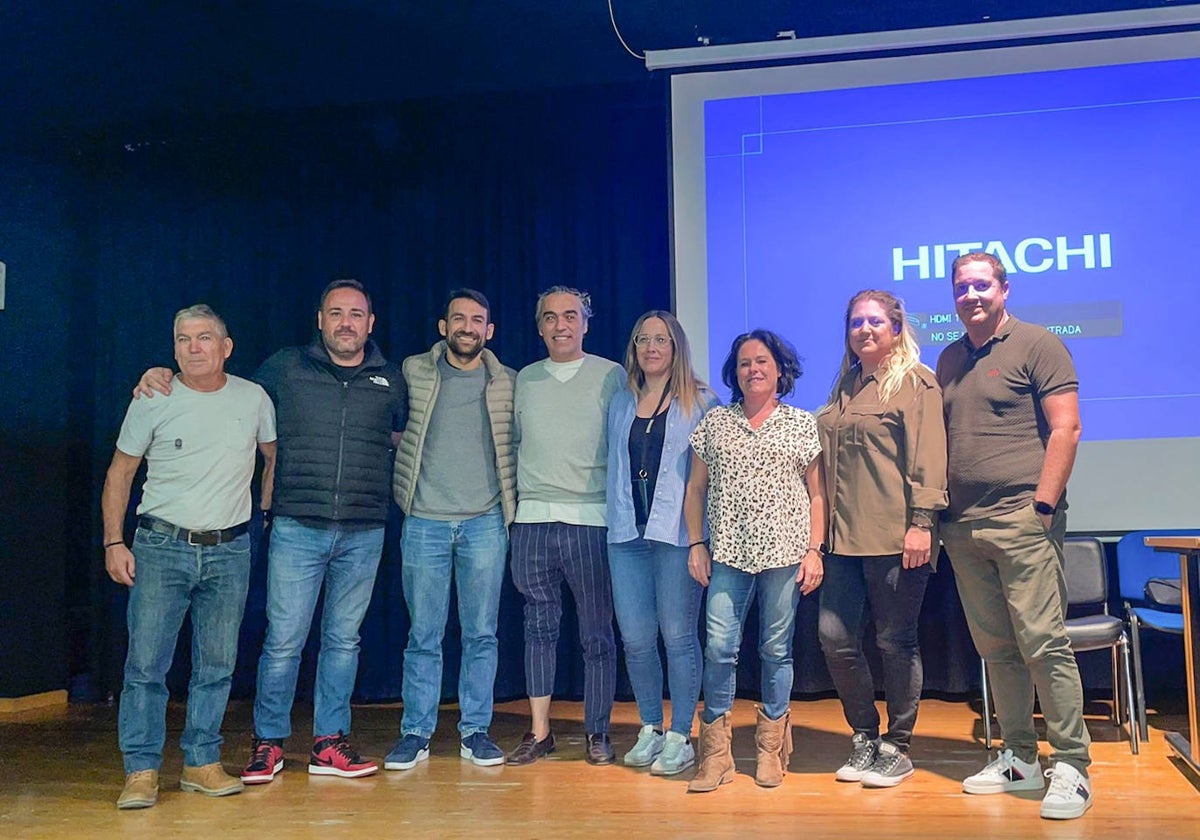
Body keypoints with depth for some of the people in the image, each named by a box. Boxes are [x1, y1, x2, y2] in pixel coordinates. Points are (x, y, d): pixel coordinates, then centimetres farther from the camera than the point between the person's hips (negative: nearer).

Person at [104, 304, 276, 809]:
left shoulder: (253, 399, 3)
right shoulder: (152, 401, -1)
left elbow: (275, 457, 18)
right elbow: (120, 473, 5)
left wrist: (266, 512, 11)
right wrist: (114, 543, -2)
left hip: (229, 551, 2)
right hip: (161, 546, -1)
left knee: (217, 665, 6)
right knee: (146, 662, -3)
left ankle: (202, 763, 18)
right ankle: (141, 771, 7)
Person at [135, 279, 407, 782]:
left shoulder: (390, 380, 8)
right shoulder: (285, 368, 4)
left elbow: (406, 436, 25)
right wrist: (166, 376, 3)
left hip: (364, 534, 2)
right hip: (297, 528, -2)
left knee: (343, 640, 9)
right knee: (283, 640, -1)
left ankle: (329, 743, 20)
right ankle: (268, 742, 16)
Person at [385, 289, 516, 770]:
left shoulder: (508, 384, 4)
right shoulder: (413, 372, 3)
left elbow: (515, 446, 13)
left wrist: (512, 507, 7)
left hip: (485, 523, 1)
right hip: (424, 522, 0)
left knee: (481, 635, 6)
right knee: (423, 636, 5)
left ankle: (475, 731, 17)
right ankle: (416, 733, 15)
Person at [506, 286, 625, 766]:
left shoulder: (612, 376, 3)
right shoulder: (524, 379, 13)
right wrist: (516, 502, 11)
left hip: (591, 519, -3)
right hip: (533, 519, 3)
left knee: (597, 633, 2)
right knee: (539, 628, 7)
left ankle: (597, 733, 14)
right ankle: (539, 732, 16)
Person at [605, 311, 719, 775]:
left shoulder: (700, 402, 2)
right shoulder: (621, 403, 16)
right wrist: (617, 519, 14)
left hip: (677, 532, -4)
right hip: (627, 533, 4)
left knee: (678, 637, 0)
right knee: (635, 639, 6)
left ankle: (680, 737, 11)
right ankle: (650, 729, 22)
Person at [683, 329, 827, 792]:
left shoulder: (802, 424, 7)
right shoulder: (715, 422, 10)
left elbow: (817, 494, 6)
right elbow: (695, 488, 11)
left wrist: (815, 550, -2)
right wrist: (695, 544, 3)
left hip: (784, 552, -1)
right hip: (728, 553, 1)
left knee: (777, 650, 5)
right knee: (719, 647, -6)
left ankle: (771, 749, 18)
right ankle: (715, 753, 4)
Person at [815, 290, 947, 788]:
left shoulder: (916, 381, -1)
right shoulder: (844, 386, 19)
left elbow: (928, 457, -9)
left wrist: (921, 522, -17)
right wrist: (824, 526, 18)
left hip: (895, 537, -6)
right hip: (845, 537, 6)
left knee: (896, 642, 2)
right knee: (834, 636, 2)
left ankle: (897, 748, 18)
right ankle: (864, 738, 21)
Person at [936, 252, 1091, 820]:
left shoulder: (1037, 346, 0)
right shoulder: (949, 359, 17)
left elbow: (1065, 428, -7)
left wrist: (1043, 503, -13)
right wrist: (937, 510, 12)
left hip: (1021, 520, -6)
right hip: (963, 525, 6)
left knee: (1042, 640, -8)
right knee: (996, 648, 10)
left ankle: (1071, 767, 3)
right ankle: (1019, 760, 20)